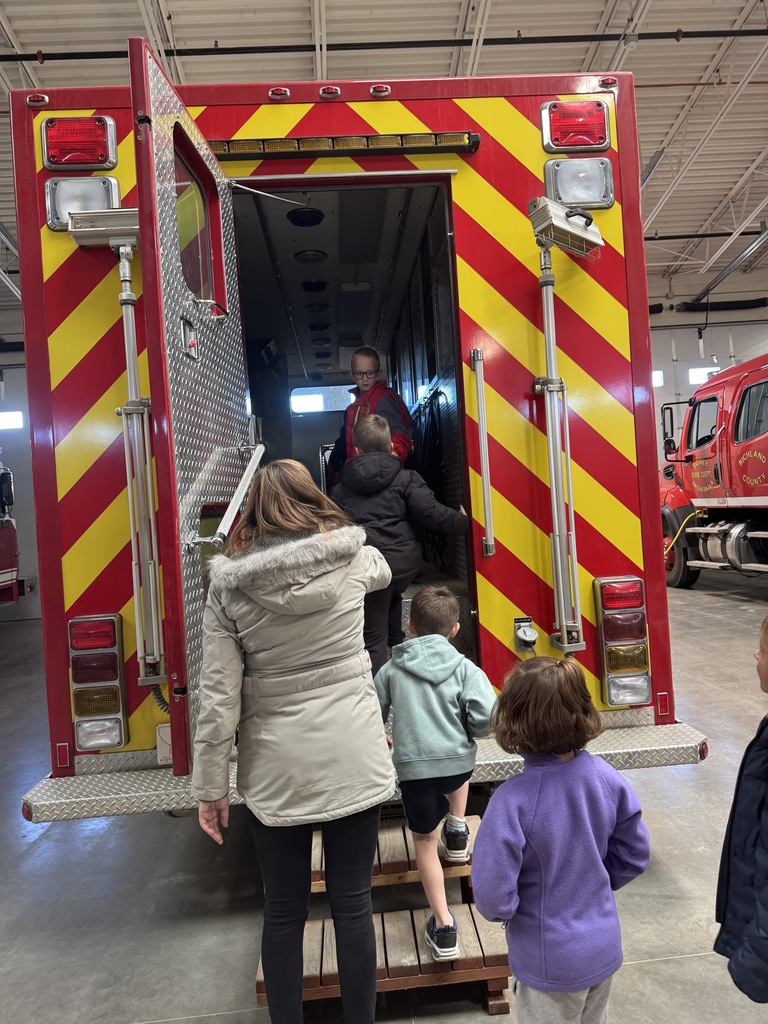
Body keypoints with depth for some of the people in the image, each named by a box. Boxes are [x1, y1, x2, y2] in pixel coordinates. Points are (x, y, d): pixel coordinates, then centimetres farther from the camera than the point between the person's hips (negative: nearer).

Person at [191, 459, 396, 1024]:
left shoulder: (229, 583, -6)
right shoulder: (352, 558, -4)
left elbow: (219, 695, -8)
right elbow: (383, 571, 22)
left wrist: (212, 787, 2)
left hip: (276, 770, 0)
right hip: (353, 760, 0)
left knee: (283, 912, 17)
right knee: (353, 905, 14)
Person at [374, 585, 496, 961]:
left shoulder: (391, 670, 3)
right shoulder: (464, 668, -3)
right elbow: (486, 717, -14)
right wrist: (467, 733, 9)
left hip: (412, 767, 0)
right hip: (457, 763, 1)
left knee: (424, 839, 17)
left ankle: (443, 926, 18)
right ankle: (457, 830, 38)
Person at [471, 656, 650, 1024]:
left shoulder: (512, 800, -32)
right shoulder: (607, 777, -17)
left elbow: (493, 896, -27)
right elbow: (634, 857, -3)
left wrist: (504, 912, -5)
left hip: (551, 963, -4)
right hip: (605, 950, 4)